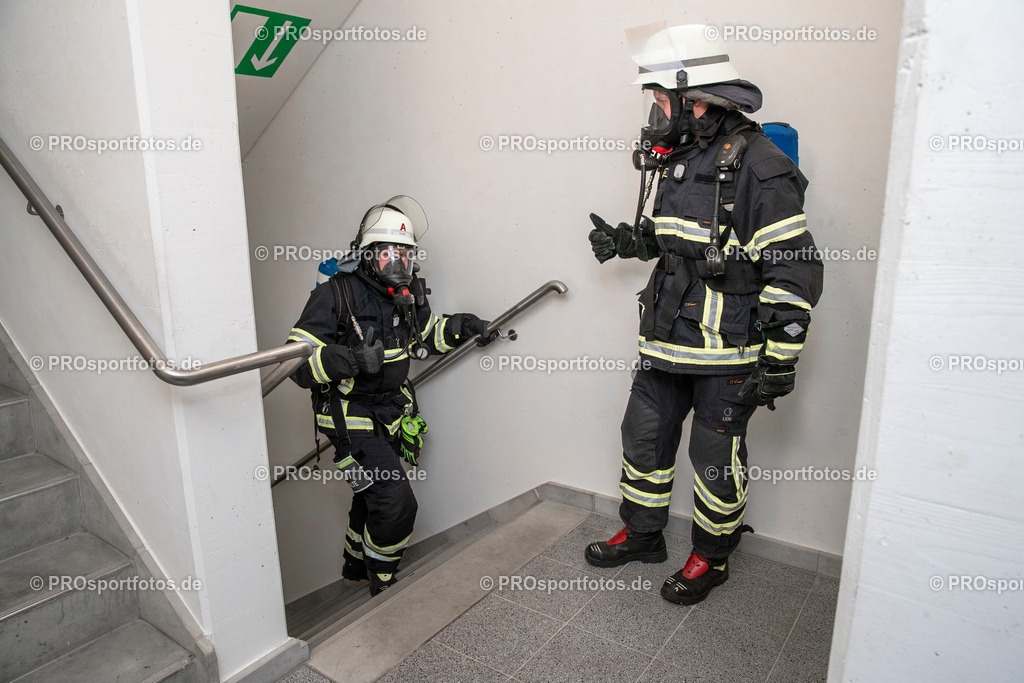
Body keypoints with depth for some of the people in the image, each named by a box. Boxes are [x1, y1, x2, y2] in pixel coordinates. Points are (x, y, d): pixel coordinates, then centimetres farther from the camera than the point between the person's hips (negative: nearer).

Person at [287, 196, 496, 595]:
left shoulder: (407, 294, -1)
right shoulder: (336, 295, -22)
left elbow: (424, 337, 18)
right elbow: (297, 363, -25)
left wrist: (461, 327, 0)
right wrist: (350, 360, -41)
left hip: (391, 413, 7)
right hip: (350, 419, -7)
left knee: (374, 495, 24)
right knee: (396, 503, -12)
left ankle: (356, 563, 50)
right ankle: (383, 586, 14)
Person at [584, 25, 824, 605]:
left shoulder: (758, 166, -16)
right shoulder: (679, 157, 10)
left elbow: (795, 272, -18)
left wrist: (781, 360, -18)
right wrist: (628, 241, 7)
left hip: (729, 353, -8)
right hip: (668, 340, 8)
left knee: (716, 458, 9)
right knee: (645, 438, 17)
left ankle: (712, 557, 32)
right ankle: (642, 535, 38)